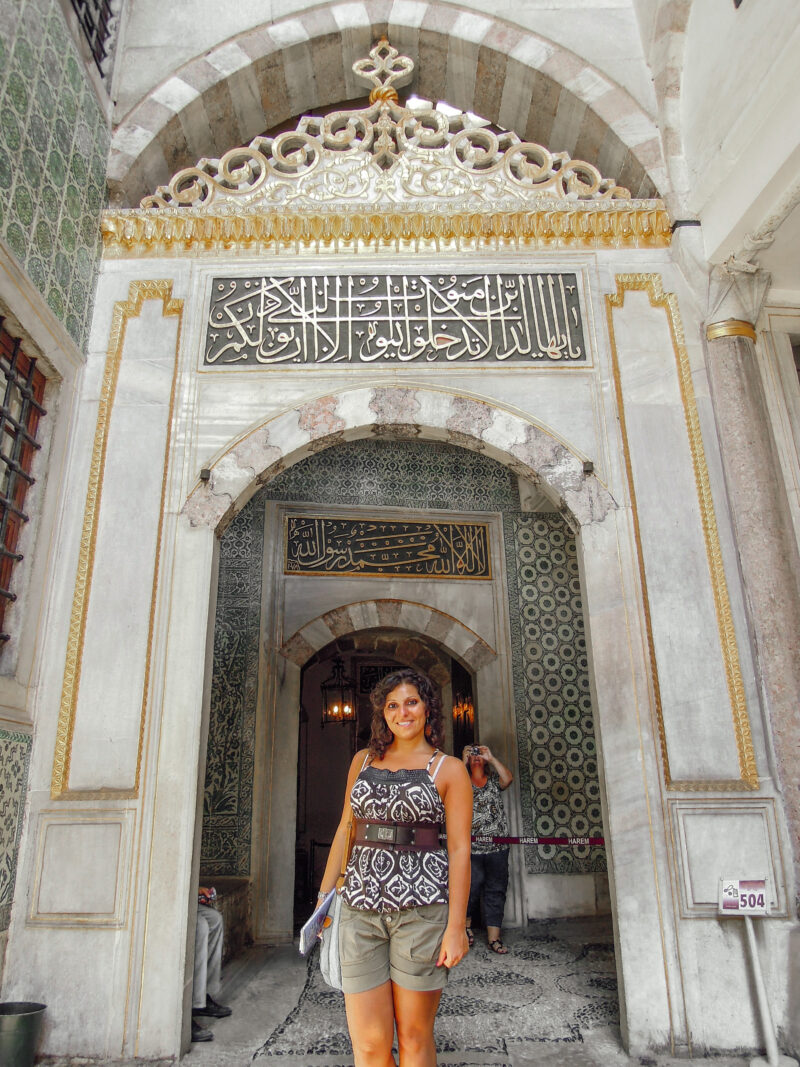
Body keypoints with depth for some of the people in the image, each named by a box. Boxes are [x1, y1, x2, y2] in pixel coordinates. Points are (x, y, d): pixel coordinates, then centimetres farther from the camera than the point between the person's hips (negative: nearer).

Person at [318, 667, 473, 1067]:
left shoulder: (448, 769, 0)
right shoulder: (363, 760, 11)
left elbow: (460, 849, -3)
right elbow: (345, 829, 15)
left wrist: (456, 926, -8)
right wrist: (324, 895, 12)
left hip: (422, 905, -3)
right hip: (361, 907, 3)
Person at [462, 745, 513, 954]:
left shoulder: (494, 780, 10)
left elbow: (508, 778, -10)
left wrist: (491, 757, -13)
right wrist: (463, 762, -14)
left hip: (497, 847, 2)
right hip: (471, 847, -2)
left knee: (496, 890, 3)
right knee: (472, 886, -6)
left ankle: (494, 937, 9)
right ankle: (466, 924, 20)